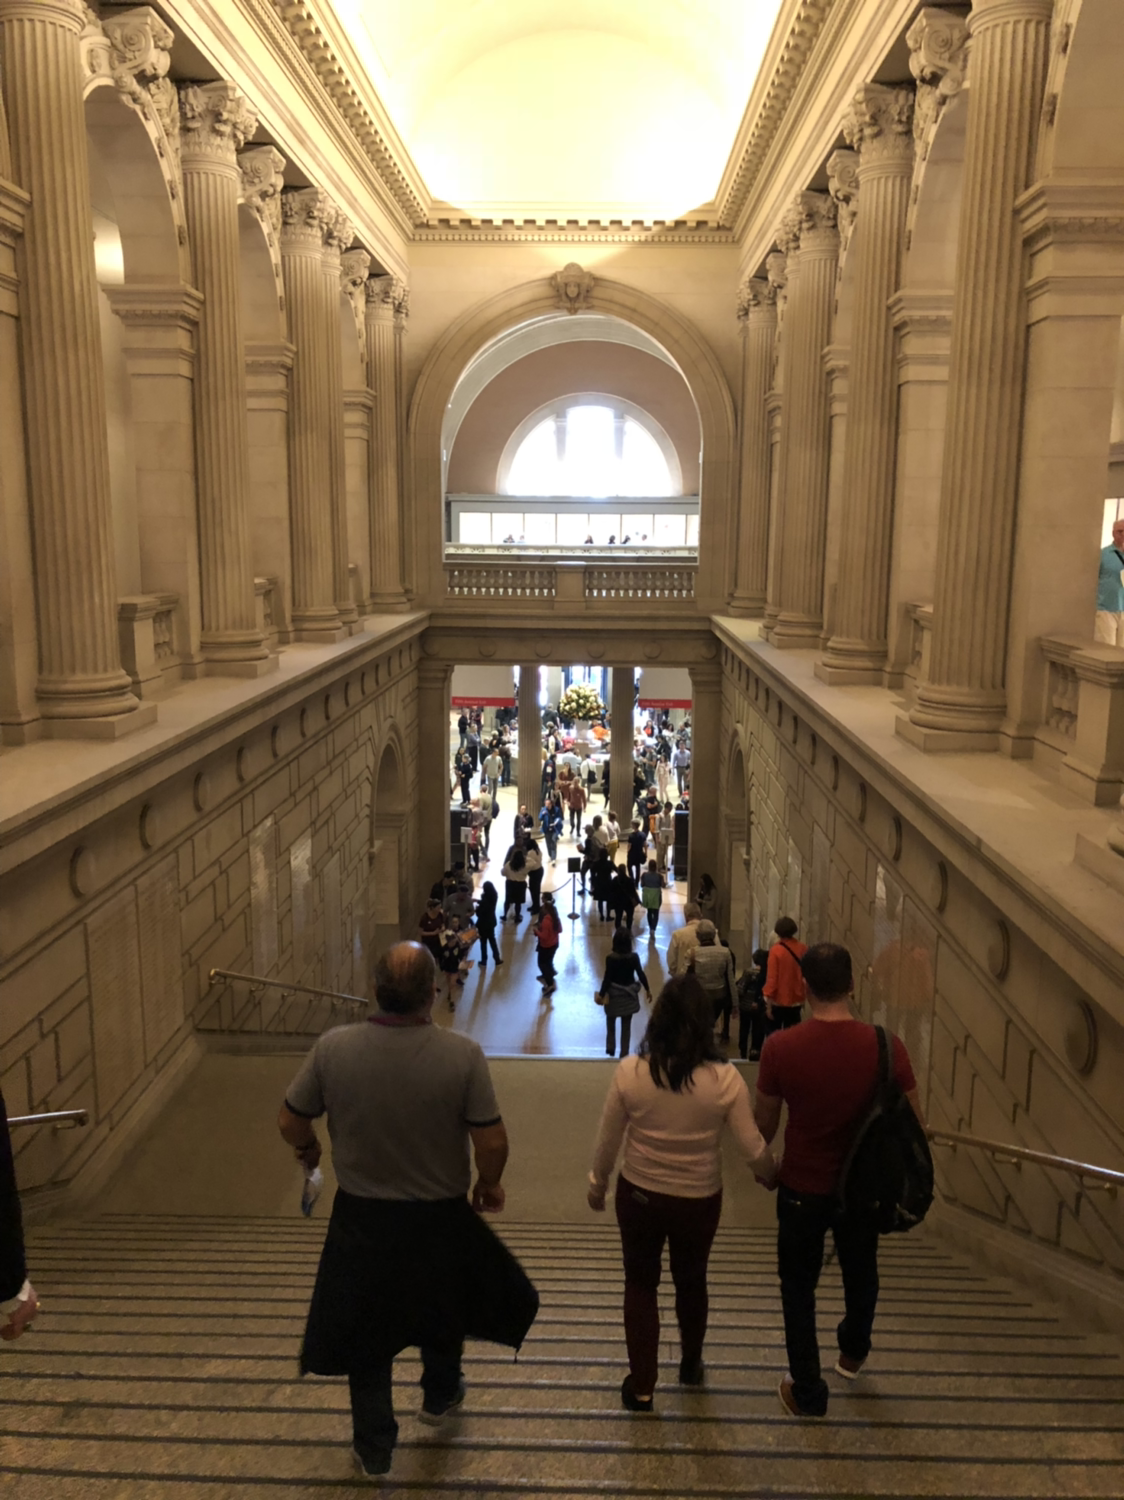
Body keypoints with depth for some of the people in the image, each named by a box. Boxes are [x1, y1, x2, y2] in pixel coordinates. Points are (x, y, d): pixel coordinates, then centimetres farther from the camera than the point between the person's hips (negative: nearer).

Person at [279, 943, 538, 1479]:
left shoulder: (332, 1048, -20)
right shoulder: (462, 1054, -24)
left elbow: (290, 1123, -8)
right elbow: (493, 1143, -18)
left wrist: (306, 1148, 16)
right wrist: (488, 1184, 3)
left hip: (362, 1219, 0)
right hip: (441, 1217, 0)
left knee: (366, 1333, 23)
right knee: (444, 1308, 30)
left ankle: (373, 1448, 39)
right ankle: (439, 1396, 54)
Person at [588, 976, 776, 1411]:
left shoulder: (630, 1072, -19)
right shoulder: (725, 1079, -20)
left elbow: (607, 1141, -7)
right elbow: (753, 1149, -13)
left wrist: (597, 1184, 10)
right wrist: (772, 1176, 9)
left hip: (639, 1195, -1)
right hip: (699, 1200, 1)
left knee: (640, 1284, 21)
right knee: (691, 1282, 26)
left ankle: (641, 1387, 29)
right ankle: (691, 1364, 49)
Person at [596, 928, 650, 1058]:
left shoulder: (610, 958, -18)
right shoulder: (634, 957, -12)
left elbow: (607, 978, -15)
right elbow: (641, 974, -5)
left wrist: (601, 994, -4)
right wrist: (648, 989, 9)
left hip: (614, 994, -1)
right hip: (629, 994, 1)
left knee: (610, 1022, 22)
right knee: (626, 1025, 12)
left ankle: (610, 1048, 24)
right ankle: (624, 1052, 16)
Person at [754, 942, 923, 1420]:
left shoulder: (780, 1047, -21)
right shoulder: (885, 1047, -19)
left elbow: (765, 1123, -8)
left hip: (803, 1187, -2)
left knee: (799, 1286, 20)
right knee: (860, 1272, 29)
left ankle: (808, 1393, 30)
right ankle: (852, 1352, 55)